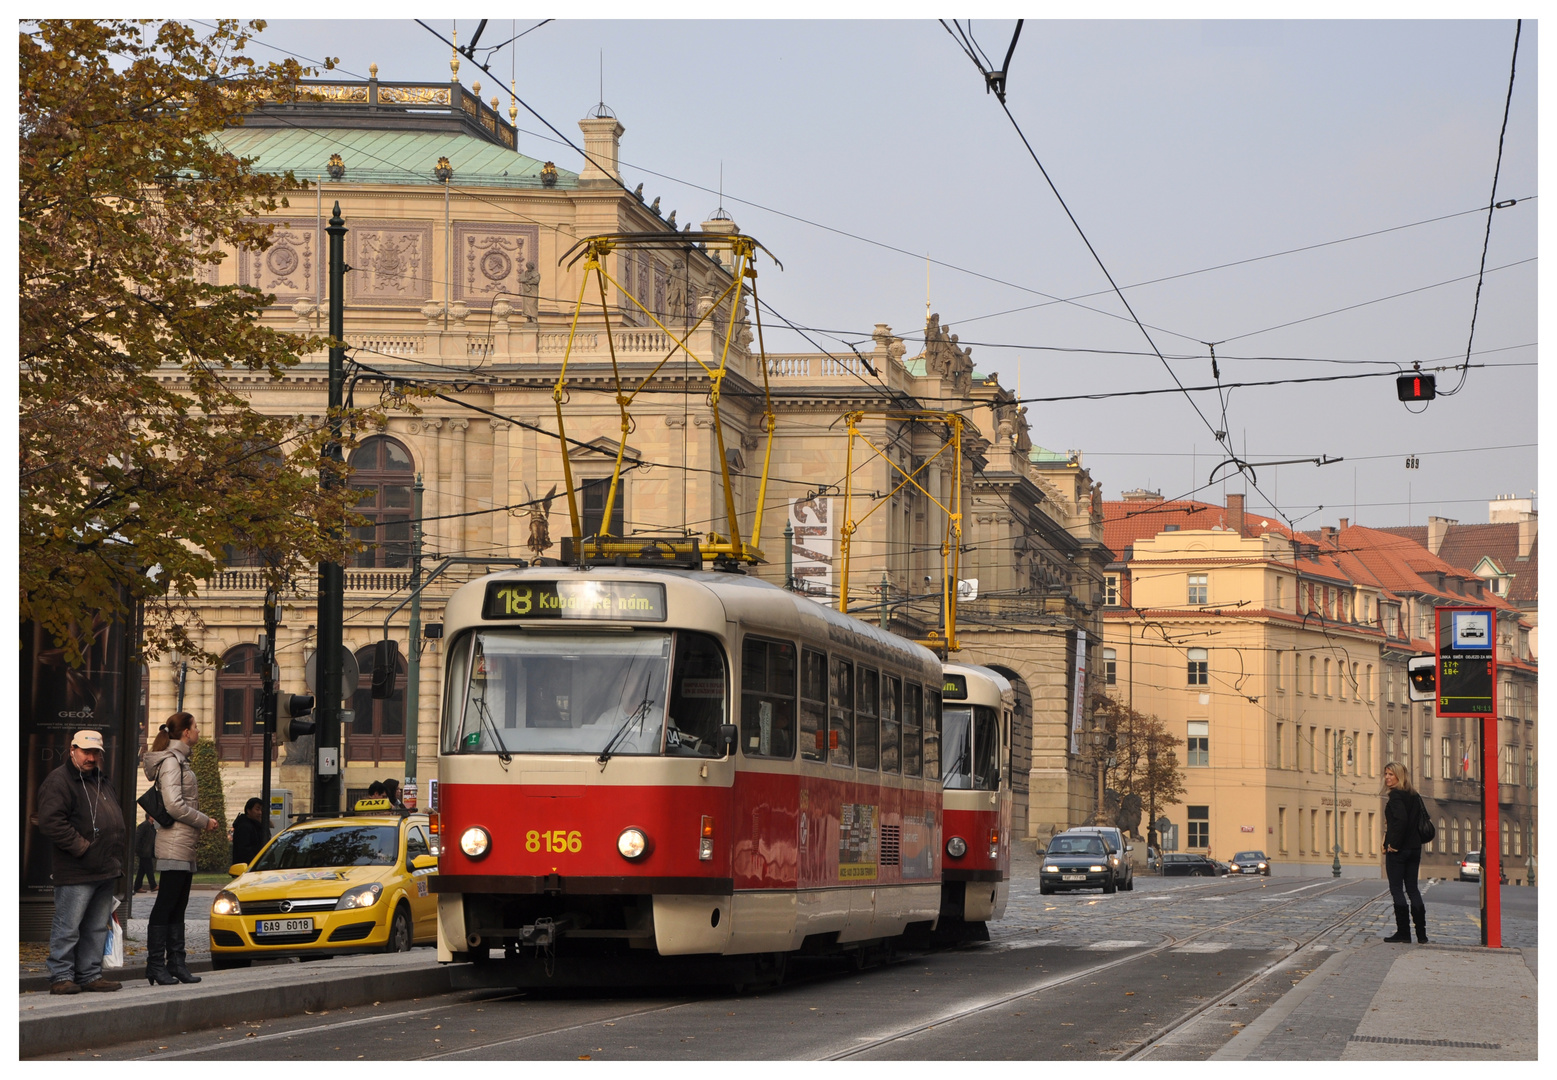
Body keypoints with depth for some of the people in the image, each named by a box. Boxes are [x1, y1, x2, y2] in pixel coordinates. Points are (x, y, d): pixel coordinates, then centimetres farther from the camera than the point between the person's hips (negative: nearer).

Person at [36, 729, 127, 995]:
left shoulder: (103, 783, 20)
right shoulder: (59, 781, -8)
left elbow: (117, 820, 32)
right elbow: (50, 821, -19)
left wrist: (119, 841, 13)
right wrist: (81, 846, -19)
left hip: (107, 870, 9)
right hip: (76, 873, -9)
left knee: (97, 928, 11)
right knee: (68, 927, -6)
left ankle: (90, 975, 17)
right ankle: (61, 977, -2)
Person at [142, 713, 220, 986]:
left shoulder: (179, 760, 19)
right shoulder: (171, 761, -12)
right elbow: (174, 805, -19)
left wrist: (203, 821, 13)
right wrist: (204, 821, -10)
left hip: (184, 845, 10)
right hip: (174, 844, -10)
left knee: (177, 907, 10)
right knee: (165, 906, -8)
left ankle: (177, 963, 13)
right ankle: (156, 965, -7)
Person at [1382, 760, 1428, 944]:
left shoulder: (1396, 795, -12)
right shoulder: (1415, 796, 12)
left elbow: (1400, 819, -25)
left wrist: (1393, 844, -19)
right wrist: (1416, 842, 14)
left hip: (1397, 850, -8)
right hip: (1414, 849, 8)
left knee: (1396, 889, -1)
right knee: (1412, 889, 11)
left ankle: (1403, 932, -2)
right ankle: (1421, 934, 8)